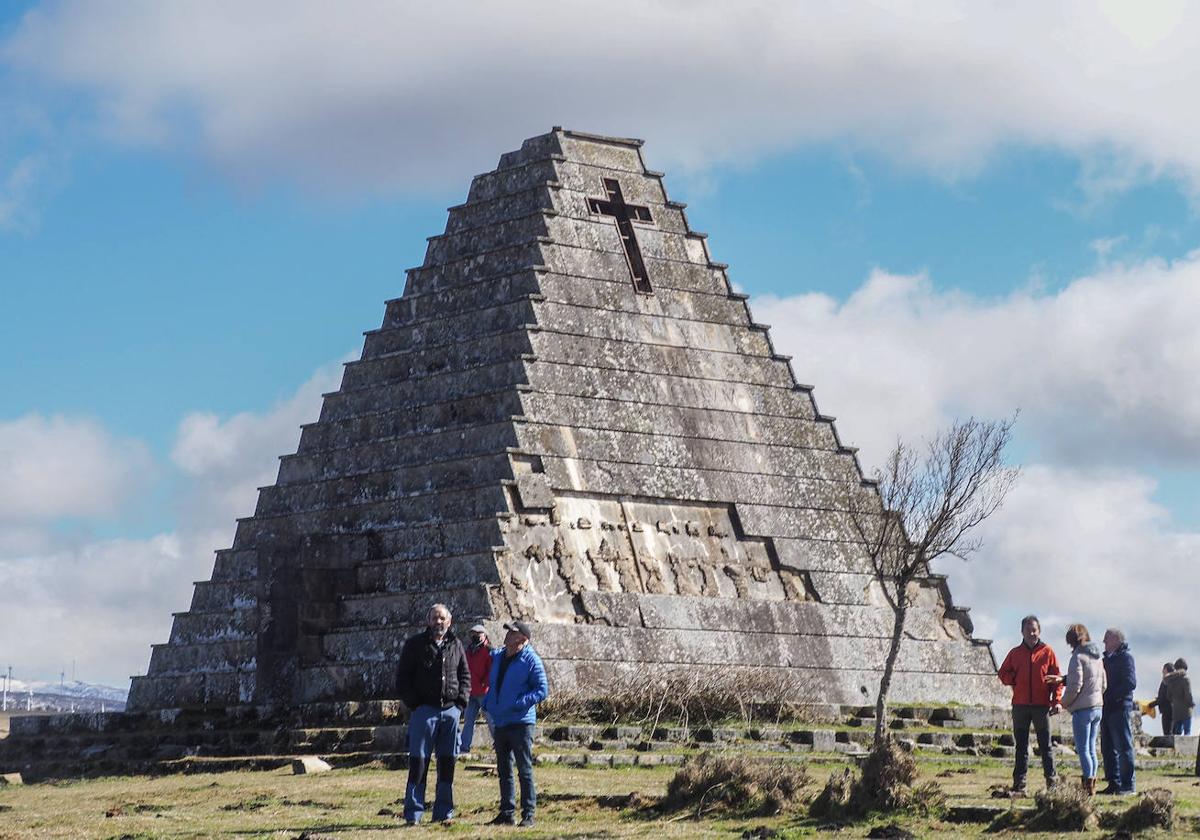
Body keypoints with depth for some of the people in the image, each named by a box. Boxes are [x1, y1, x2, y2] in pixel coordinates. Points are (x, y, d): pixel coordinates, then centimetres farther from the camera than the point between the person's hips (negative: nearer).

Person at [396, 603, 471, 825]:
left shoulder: (456, 646, 12)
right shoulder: (414, 644, 1)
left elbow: (465, 676, 18)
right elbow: (403, 678, 1)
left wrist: (461, 702, 4)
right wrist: (414, 704, -8)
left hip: (450, 710, 4)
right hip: (424, 710, -3)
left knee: (447, 762, 6)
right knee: (418, 761, -5)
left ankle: (444, 811, 12)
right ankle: (413, 813, -2)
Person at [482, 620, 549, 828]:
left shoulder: (531, 660, -9)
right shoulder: (497, 657, 12)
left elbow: (543, 690, -12)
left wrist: (519, 703, -20)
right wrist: (487, 703, 9)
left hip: (520, 722, -7)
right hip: (499, 722, 7)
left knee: (524, 769, -4)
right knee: (504, 770, 12)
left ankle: (528, 814, 0)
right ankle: (507, 812, 19)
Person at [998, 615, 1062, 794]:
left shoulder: (1047, 652, 3)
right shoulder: (1015, 653, 11)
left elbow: (1056, 678, 1)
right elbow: (1003, 674, 15)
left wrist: (1056, 700, -9)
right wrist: (1015, 680, -5)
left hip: (1041, 705, -3)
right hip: (1020, 705, 3)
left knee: (1045, 745, 1)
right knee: (1021, 747, 5)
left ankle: (1052, 782, 4)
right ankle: (1019, 785, 6)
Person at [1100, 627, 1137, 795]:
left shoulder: (1125, 657, -6)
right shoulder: (1107, 658, 19)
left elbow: (1130, 683, -16)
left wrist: (1112, 695, -17)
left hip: (1120, 707, -9)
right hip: (1106, 709, 9)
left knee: (1124, 747, -6)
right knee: (1108, 748, 9)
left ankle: (1127, 785, -4)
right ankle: (1113, 784, 13)